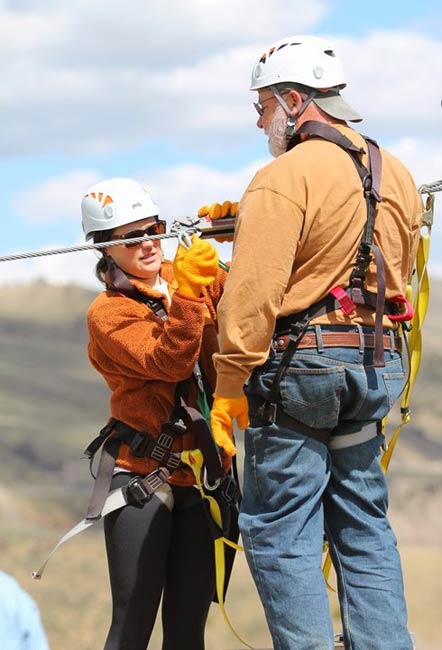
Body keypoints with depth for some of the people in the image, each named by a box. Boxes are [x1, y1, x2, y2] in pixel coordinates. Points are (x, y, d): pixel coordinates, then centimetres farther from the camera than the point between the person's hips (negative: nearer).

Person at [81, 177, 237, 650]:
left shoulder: (186, 279, 9)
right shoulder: (107, 312, -5)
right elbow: (169, 362, -19)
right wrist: (187, 295, -29)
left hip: (204, 473, 5)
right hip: (144, 477, -4)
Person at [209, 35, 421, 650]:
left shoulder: (285, 177, -13)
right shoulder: (396, 175, 12)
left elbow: (253, 292, -18)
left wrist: (231, 386, -15)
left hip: (299, 367, -7)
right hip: (376, 365, 8)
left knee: (281, 533, -2)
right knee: (364, 527, 14)